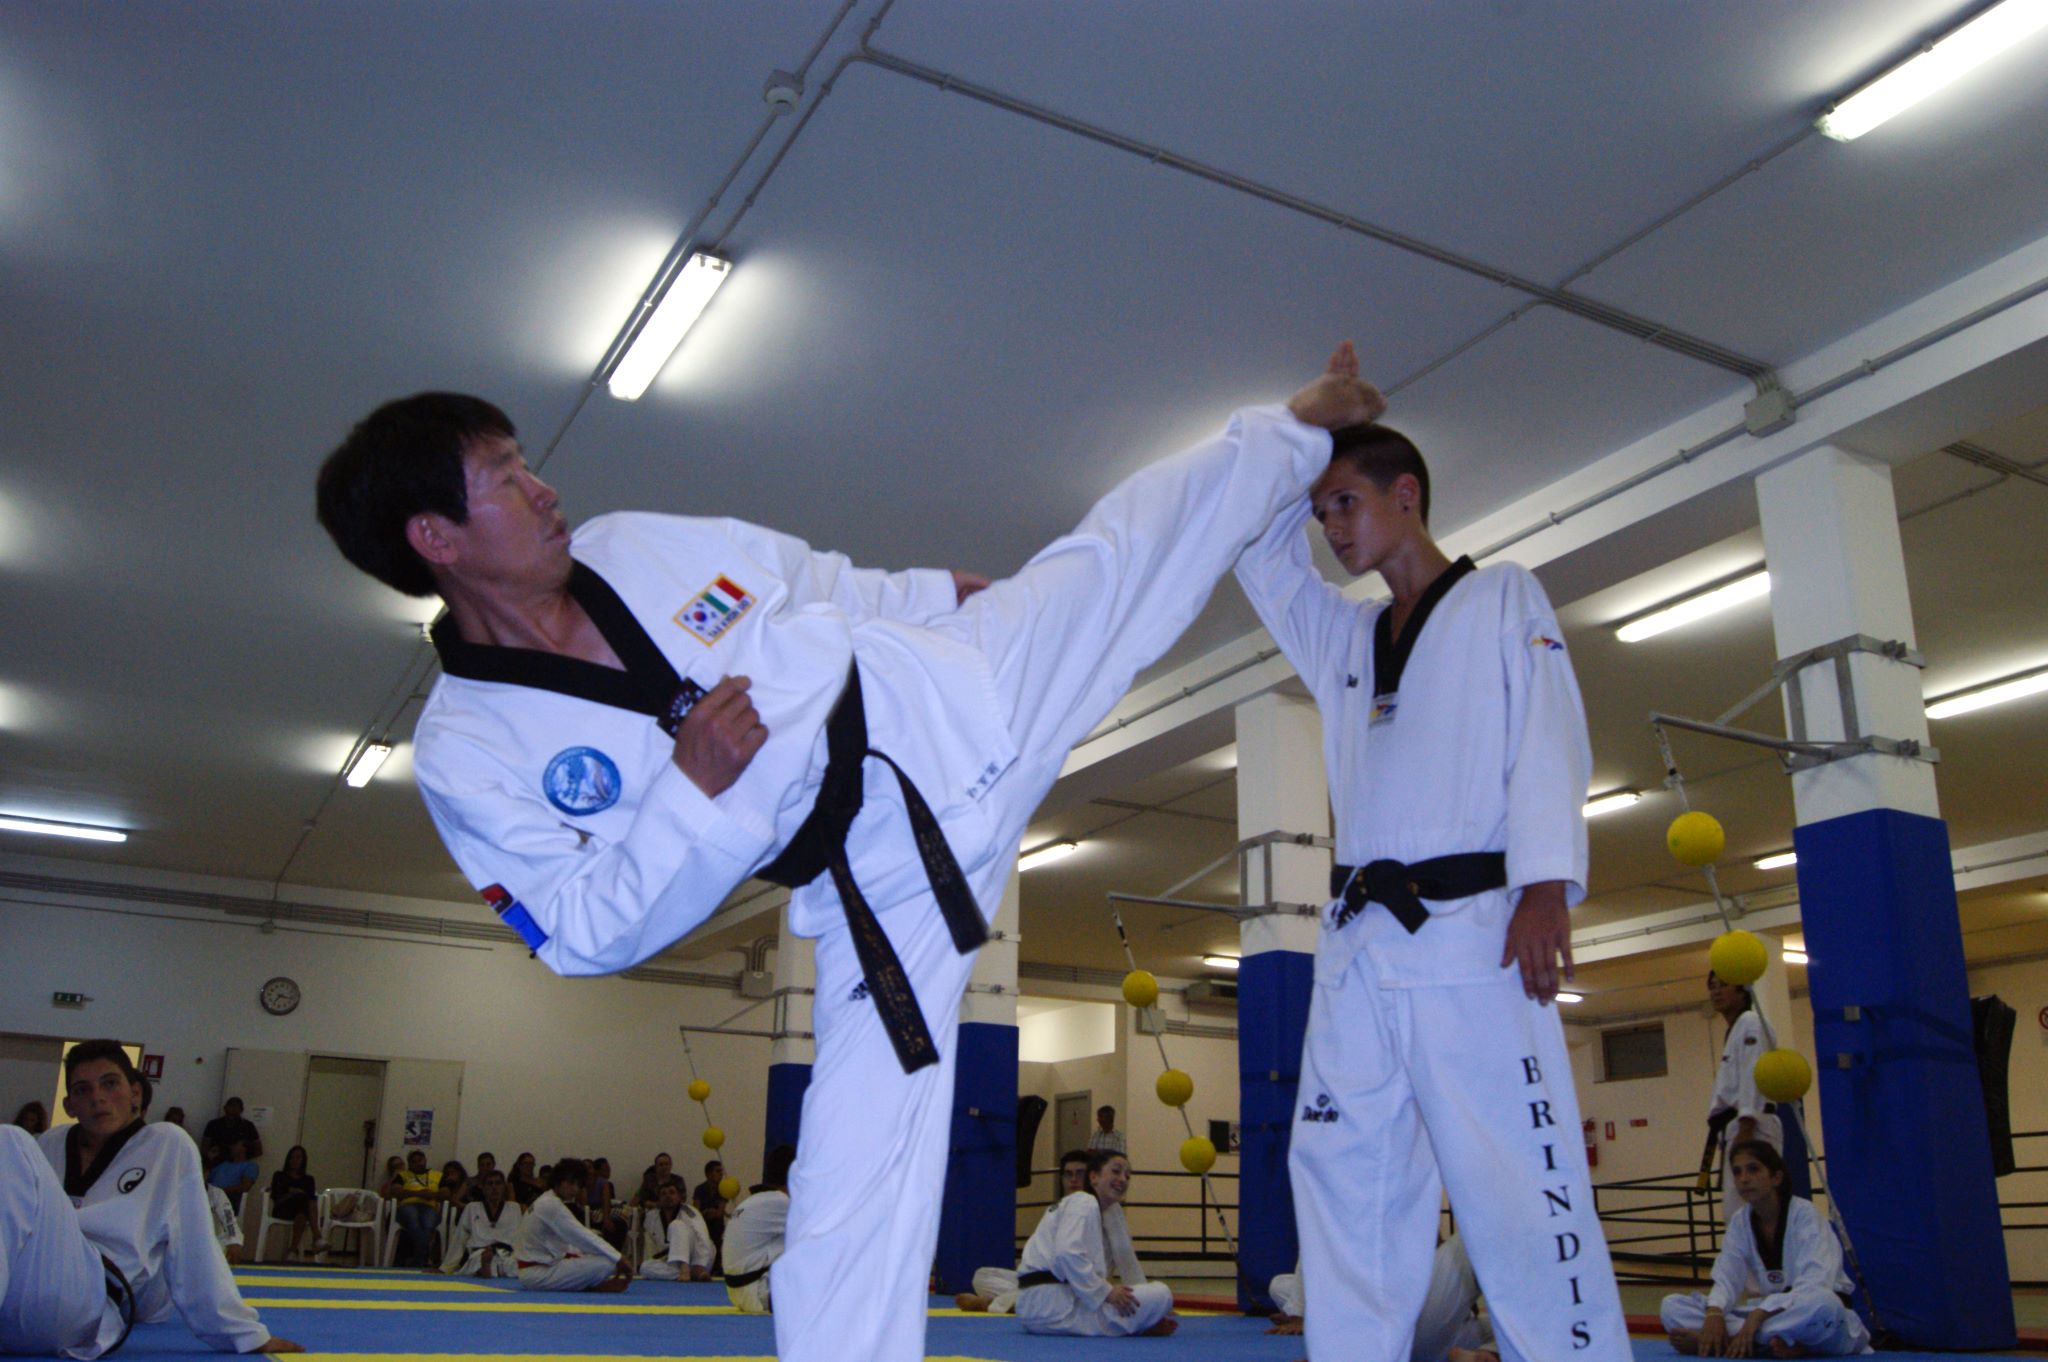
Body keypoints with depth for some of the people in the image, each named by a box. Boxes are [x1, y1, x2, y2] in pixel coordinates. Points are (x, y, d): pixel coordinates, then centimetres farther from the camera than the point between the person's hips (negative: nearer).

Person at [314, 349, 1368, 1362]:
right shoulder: (465, 753, -11)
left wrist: (946, 597, 17)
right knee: (855, 1183, -3)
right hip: (878, 882, -3)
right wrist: (691, 790, -25)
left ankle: (1296, 431, 39)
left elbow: (832, 588, 14)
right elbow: (591, 937, -13)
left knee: (1121, 552, 14)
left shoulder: (639, 547, -1)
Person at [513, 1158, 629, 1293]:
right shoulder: (550, 1206, -17)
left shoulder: (545, 1202, 15)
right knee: (606, 1264, -24)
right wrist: (618, 1259, -20)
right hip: (538, 1273, -11)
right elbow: (583, 1237, -22)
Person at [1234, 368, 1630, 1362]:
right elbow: (1256, 546, 23)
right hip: (1357, 943, 6)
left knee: (1521, 1192, -9)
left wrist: (1547, 886, -17)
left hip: (1473, 941, -6)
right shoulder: (1341, 636, 24)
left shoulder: (1505, 600, 9)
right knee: (1346, 1191, 5)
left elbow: (1547, 742, -3)